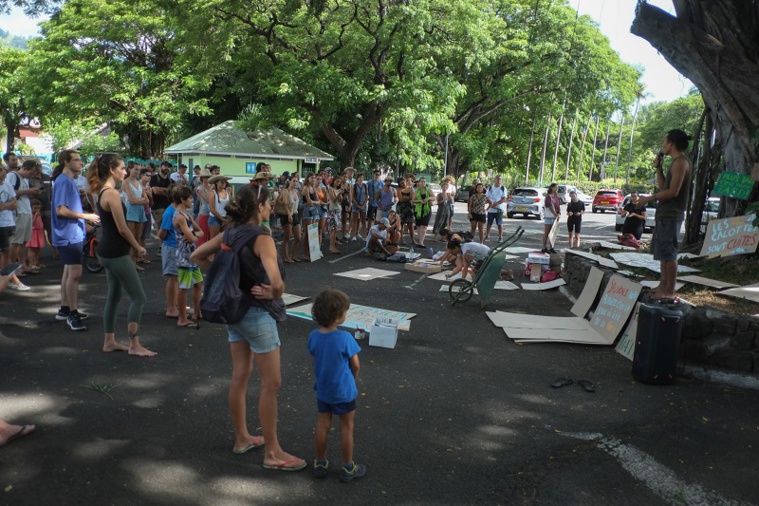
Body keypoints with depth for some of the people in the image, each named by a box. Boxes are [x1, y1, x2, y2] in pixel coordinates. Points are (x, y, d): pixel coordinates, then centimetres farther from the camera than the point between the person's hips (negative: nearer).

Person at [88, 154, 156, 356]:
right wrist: (139, 248, -5)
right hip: (116, 253, -10)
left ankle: (109, 341, 25)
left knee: (114, 296, 16)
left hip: (108, 252, 10)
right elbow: (122, 229, -18)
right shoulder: (112, 193, -19)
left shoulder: (103, 192, 12)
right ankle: (134, 345, 3)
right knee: (138, 298, -3)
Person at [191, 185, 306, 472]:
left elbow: (197, 256, 13)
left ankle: (242, 438, 33)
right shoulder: (261, 238, -21)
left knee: (240, 376, 18)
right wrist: (274, 293, -13)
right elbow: (276, 281, -34)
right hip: (258, 313, -8)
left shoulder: (230, 234, 3)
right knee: (271, 383, 2)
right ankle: (272, 453, 12)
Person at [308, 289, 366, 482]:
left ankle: (320, 463, 30)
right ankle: (348, 468, 23)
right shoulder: (345, 338, -24)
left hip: (322, 389, 5)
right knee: (346, 428, 11)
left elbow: (313, 361, 4)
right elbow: (355, 365, -14)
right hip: (343, 391, -5)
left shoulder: (313, 336, -9)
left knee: (322, 425, 17)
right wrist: (353, 378, 7)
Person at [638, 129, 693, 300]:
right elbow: (662, 186, 20)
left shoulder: (680, 162, -13)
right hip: (665, 214, 11)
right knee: (662, 251, 16)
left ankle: (669, 291, -4)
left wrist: (649, 198, -14)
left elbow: (673, 191, -20)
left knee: (668, 253, -8)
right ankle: (663, 285, 26)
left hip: (671, 215, -11)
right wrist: (658, 167, 12)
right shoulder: (676, 162, 17)